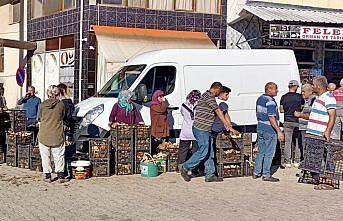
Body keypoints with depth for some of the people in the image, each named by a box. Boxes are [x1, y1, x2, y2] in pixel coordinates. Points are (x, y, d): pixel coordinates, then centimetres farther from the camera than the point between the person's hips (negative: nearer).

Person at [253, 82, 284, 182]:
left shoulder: (260, 99, 10)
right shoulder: (270, 101, -19)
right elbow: (271, 118, -24)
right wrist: (279, 131, -23)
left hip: (260, 128, 9)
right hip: (270, 130, -9)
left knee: (260, 152, 16)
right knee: (269, 153, 0)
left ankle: (256, 173, 21)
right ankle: (266, 175, 4)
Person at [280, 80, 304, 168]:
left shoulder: (283, 97, 0)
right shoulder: (299, 97, -6)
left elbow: (281, 110, 6)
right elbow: (302, 108, 0)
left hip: (287, 121, 2)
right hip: (297, 121, -2)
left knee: (287, 142, 6)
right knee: (298, 141, 9)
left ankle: (288, 161, 8)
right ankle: (296, 161, 11)